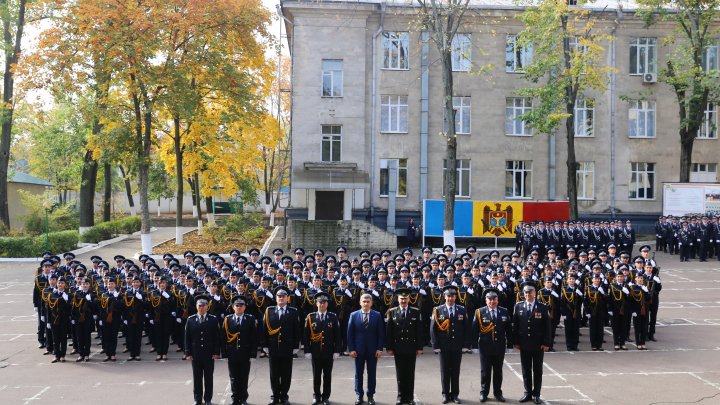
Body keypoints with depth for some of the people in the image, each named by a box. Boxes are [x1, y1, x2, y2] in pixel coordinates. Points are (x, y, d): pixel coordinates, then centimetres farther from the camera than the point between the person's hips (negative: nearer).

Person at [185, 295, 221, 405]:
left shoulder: (213, 320, -1)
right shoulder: (190, 320, 3)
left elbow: (217, 337, -2)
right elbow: (187, 338, 3)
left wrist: (216, 352, -7)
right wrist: (188, 353, -3)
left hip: (209, 354, -1)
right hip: (195, 354, 1)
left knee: (208, 378, 6)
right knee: (197, 378, 7)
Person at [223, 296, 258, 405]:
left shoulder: (251, 319, -1)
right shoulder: (227, 319, 3)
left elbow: (254, 338, -3)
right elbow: (223, 337, 2)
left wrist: (253, 353, -8)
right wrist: (224, 352, -4)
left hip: (245, 354, -1)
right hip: (232, 354, 1)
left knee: (244, 378, 7)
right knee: (234, 378, 7)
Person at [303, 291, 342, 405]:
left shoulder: (333, 317, 1)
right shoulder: (310, 317, 1)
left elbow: (337, 336, 0)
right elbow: (306, 336, 1)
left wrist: (336, 351, -4)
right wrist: (307, 351, -4)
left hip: (328, 352, 0)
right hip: (315, 352, 0)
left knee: (327, 375, 7)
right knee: (316, 375, 7)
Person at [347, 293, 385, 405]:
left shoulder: (377, 315, -1)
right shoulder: (354, 315, 0)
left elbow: (381, 333, -2)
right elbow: (350, 333, 0)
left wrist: (379, 349, -8)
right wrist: (351, 349, -6)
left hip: (373, 350, 0)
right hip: (358, 349, 0)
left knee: (372, 374, 7)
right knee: (358, 374, 8)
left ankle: (371, 396, 17)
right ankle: (359, 395, 18)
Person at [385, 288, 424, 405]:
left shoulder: (416, 312, 3)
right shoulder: (392, 312, 3)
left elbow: (419, 331, 1)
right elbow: (388, 331, 1)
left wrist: (419, 347, -4)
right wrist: (389, 347, -4)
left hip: (411, 348, 0)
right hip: (398, 348, 0)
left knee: (410, 374, 5)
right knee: (400, 374, 5)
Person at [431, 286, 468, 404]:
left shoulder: (462, 310, 4)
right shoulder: (438, 310, -2)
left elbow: (466, 328, 5)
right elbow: (433, 329, -2)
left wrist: (465, 344, -1)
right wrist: (436, 345, -6)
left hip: (457, 347, 1)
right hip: (443, 347, -1)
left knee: (456, 372, 7)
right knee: (445, 372, 5)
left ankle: (455, 394, 17)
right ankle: (446, 395, 15)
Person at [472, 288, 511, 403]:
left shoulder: (504, 312, 3)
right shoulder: (480, 312, -4)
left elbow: (509, 329, 6)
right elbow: (474, 329, -4)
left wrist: (510, 343, 2)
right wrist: (475, 343, -8)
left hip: (500, 347, 2)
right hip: (485, 347, -2)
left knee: (498, 371, 11)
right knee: (485, 371, 6)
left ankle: (497, 392, 22)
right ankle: (484, 393, 17)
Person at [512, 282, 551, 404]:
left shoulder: (542, 307, -2)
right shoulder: (518, 306, 2)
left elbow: (547, 327, -2)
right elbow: (515, 325, 3)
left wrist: (546, 343, -7)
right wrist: (515, 342, -2)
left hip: (538, 345, -1)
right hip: (524, 344, 1)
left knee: (537, 371, 7)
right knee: (526, 370, 8)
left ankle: (536, 394, 15)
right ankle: (528, 393, 17)